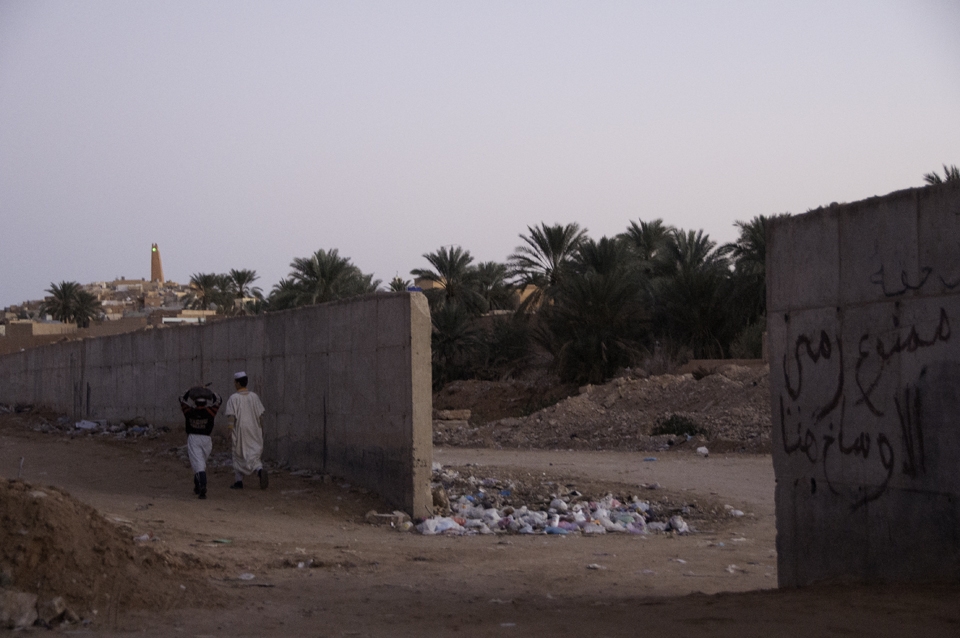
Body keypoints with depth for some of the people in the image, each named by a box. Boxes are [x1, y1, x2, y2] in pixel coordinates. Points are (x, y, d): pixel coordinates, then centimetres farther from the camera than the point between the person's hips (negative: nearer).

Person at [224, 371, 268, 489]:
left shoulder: (233, 398, -8)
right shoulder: (254, 396, 5)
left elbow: (231, 416, -14)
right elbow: (260, 415, 6)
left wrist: (230, 432, -13)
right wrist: (261, 430, 14)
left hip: (240, 430, -3)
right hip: (254, 430, 3)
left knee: (239, 456, 11)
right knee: (253, 455, 4)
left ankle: (238, 481, 15)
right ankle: (260, 470, -27)